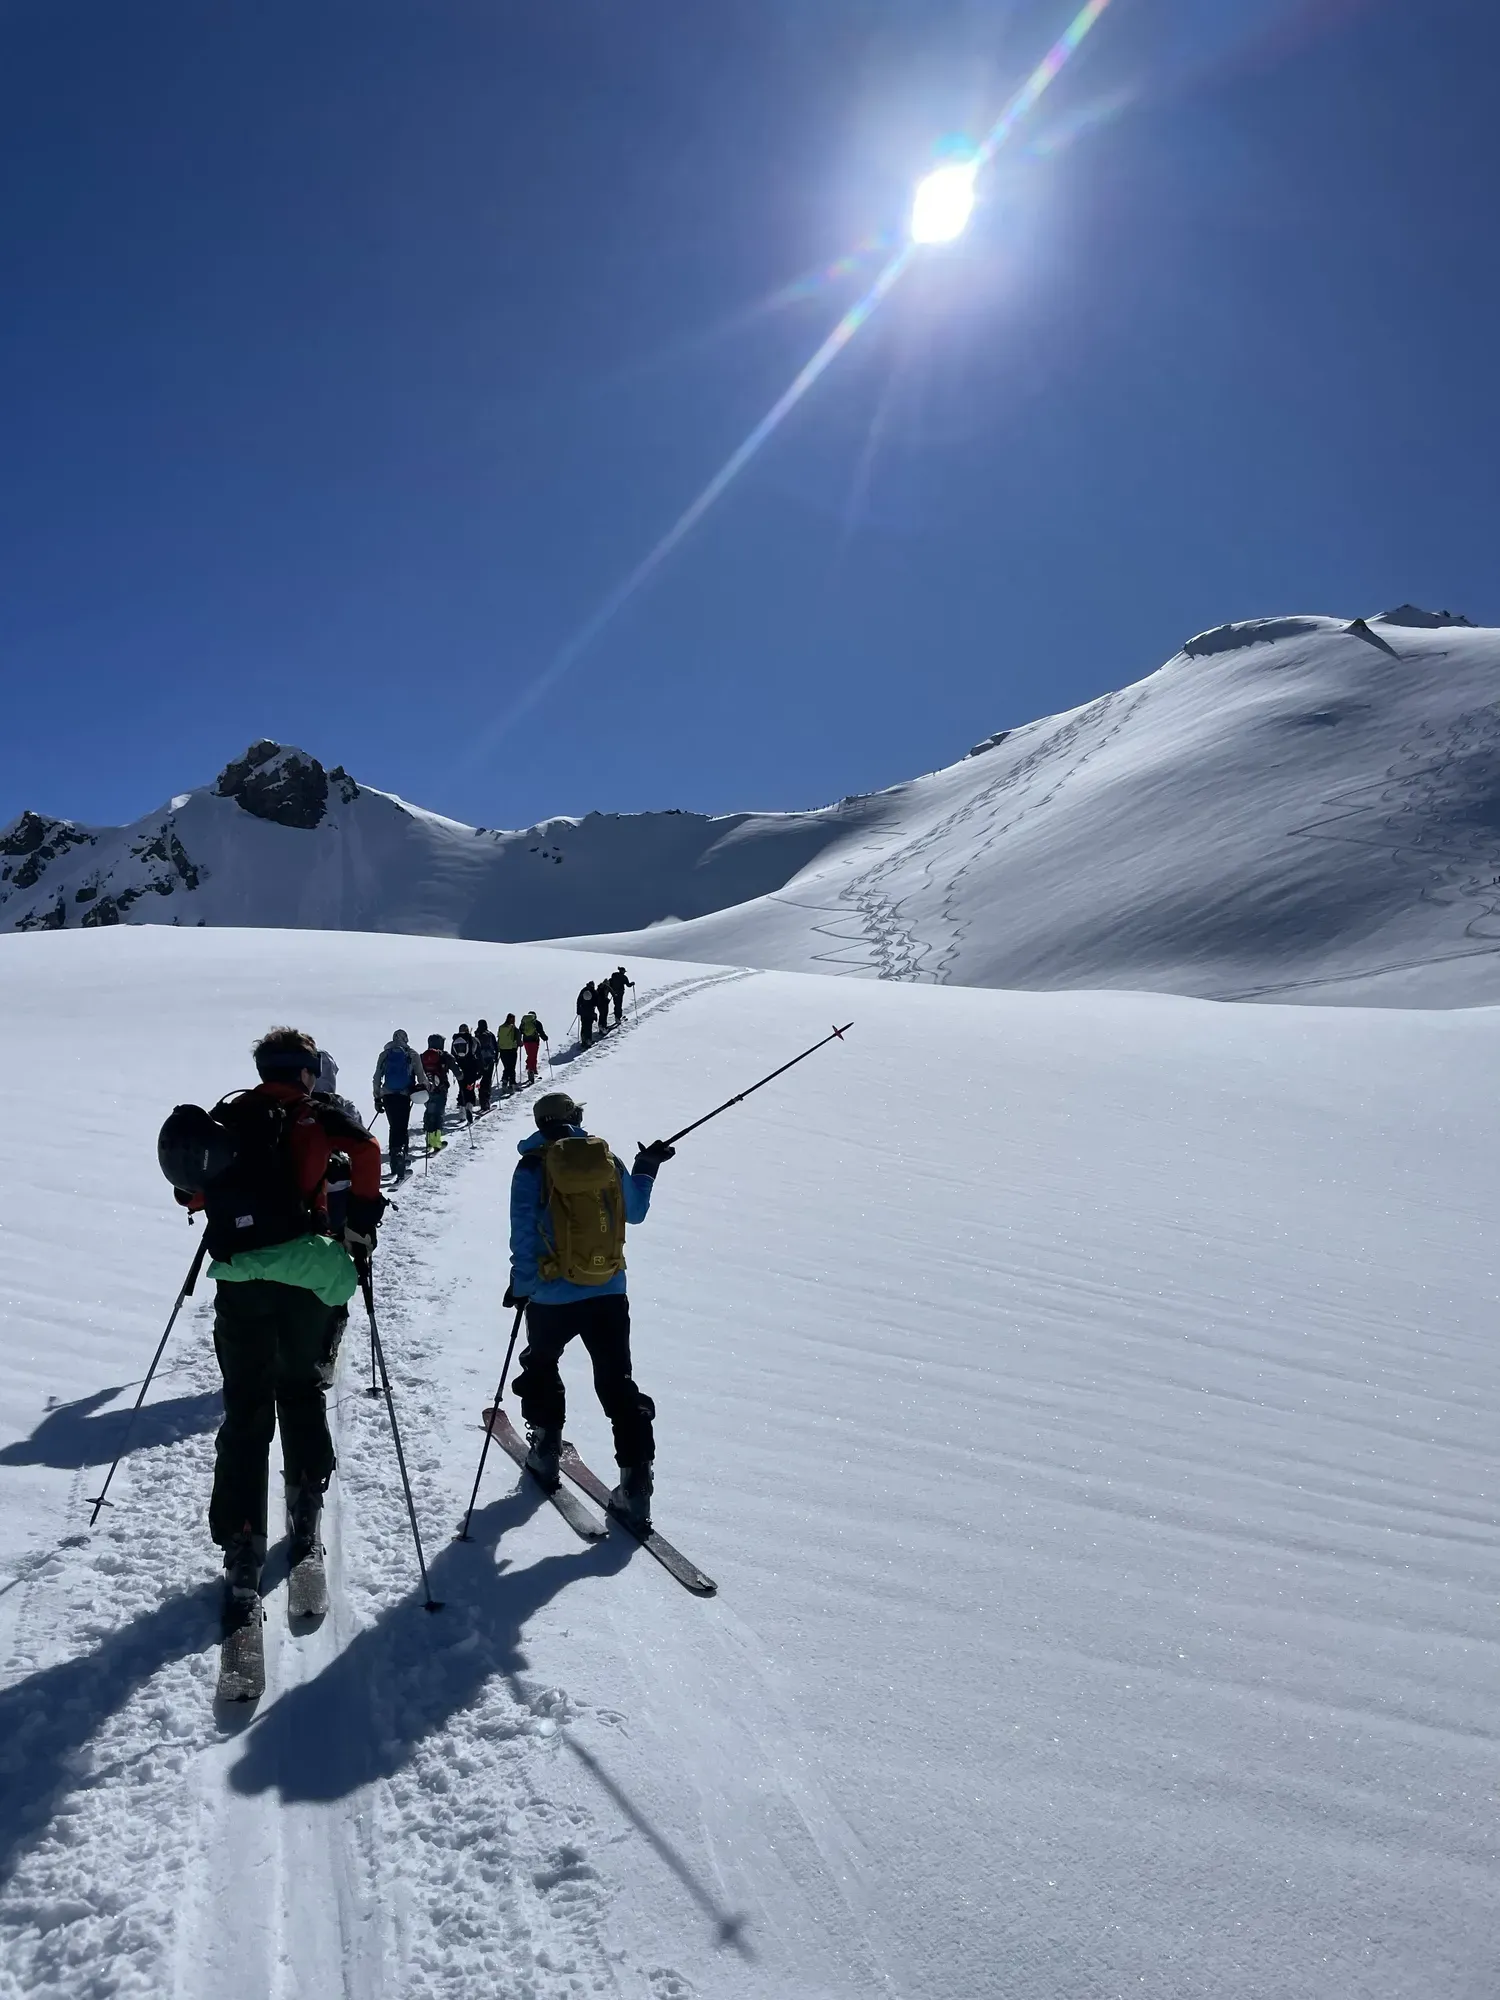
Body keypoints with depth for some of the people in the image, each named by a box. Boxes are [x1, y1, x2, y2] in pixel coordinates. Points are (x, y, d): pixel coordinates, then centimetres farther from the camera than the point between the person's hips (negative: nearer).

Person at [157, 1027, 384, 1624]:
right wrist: (361, 1226, -6)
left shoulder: (226, 1116, 12)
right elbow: (366, 1150, -17)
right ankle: (306, 1518, 24)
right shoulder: (316, 1117, 0)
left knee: (245, 1413, 7)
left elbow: (192, 1189, 14)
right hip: (303, 1278, -2)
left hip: (240, 1283, 2)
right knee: (301, 1393, 20)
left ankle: (242, 1557, 2)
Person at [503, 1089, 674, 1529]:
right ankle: (635, 1482, -1)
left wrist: (521, 1285, 1)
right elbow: (635, 1212, 14)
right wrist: (648, 1167, 27)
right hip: (609, 1293, 2)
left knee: (541, 1365, 25)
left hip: (553, 1296, -2)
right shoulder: (607, 1158, 2)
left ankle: (546, 1450, 31)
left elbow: (524, 1234, -9)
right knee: (617, 1382, 6)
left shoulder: (533, 1166, -7)